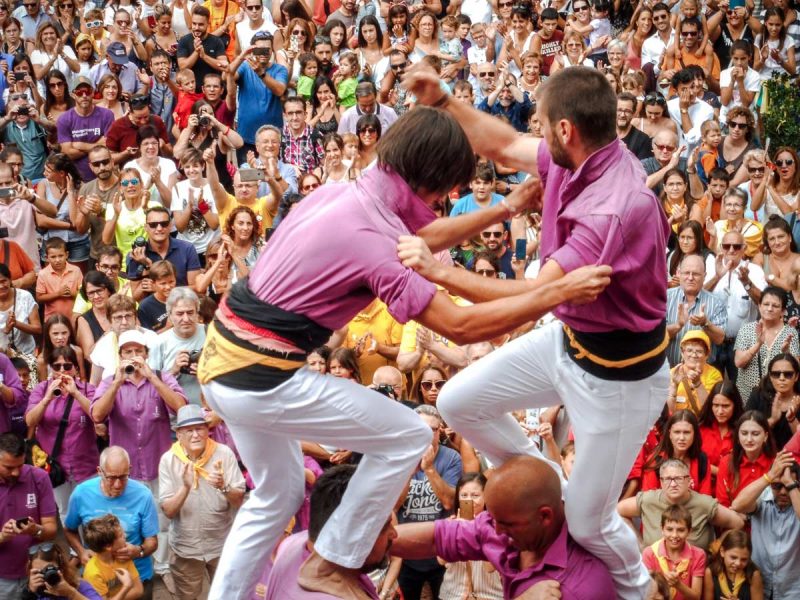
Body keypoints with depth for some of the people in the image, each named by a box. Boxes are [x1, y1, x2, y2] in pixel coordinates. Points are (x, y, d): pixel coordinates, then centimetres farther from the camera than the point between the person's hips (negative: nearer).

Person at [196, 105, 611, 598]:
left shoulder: (343, 194, 6)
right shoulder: (373, 239, -20)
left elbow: (421, 237, 24)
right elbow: (460, 326, -21)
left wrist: (506, 209, 24)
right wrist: (561, 291, -21)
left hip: (221, 359, 9)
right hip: (264, 379, -9)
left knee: (277, 495, 26)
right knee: (408, 437, 1)